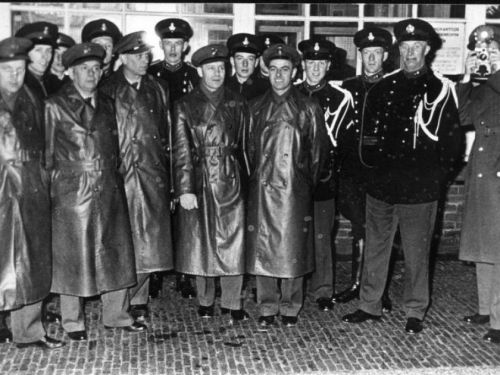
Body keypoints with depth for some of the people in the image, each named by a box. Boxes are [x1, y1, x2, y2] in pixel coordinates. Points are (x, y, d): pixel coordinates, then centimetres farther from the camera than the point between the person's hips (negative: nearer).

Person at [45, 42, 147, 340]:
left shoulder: (107, 105, 13)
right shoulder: (55, 106, -2)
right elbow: (47, 151, -1)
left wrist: (113, 175, 11)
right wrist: (53, 181, -4)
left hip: (109, 189, 5)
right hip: (72, 191, -5)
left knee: (115, 251, 9)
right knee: (72, 256, 3)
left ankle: (117, 315, 23)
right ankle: (73, 322, 16)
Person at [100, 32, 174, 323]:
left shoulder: (155, 89, 13)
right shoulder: (108, 91, 1)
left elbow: (167, 134, 13)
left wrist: (168, 175, 8)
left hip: (153, 175, 4)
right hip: (120, 174, -4)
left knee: (148, 238, 5)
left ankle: (138, 300, 16)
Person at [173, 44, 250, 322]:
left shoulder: (237, 104, 7)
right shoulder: (185, 106, 1)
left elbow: (245, 145, 9)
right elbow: (180, 151, -4)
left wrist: (246, 179, 4)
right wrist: (184, 189, -11)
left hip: (231, 182, 1)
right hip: (198, 183, -1)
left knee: (232, 243, 1)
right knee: (201, 244, 7)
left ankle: (231, 303, 13)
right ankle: (205, 301, 22)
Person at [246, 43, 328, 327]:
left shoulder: (308, 107, 4)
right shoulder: (256, 107, 10)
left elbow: (318, 149, 7)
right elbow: (249, 147, 14)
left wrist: (309, 182, 5)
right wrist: (255, 177, 9)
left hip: (295, 189, -2)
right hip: (261, 188, 2)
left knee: (293, 249, 2)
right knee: (262, 248, 4)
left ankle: (290, 307, 16)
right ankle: (267, 307, 16)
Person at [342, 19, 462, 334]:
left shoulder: (441, 89, -4)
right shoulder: (385, 86, 8)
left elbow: (453, 140, -3)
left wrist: (438, 177, -4)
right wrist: (373, 169, 9)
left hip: (419, 189, -4)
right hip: (381, 184, 4)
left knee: (417, 254, 6)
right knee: (375, 249, 12)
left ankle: (415, 312, 20)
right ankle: (370, 306, 25)